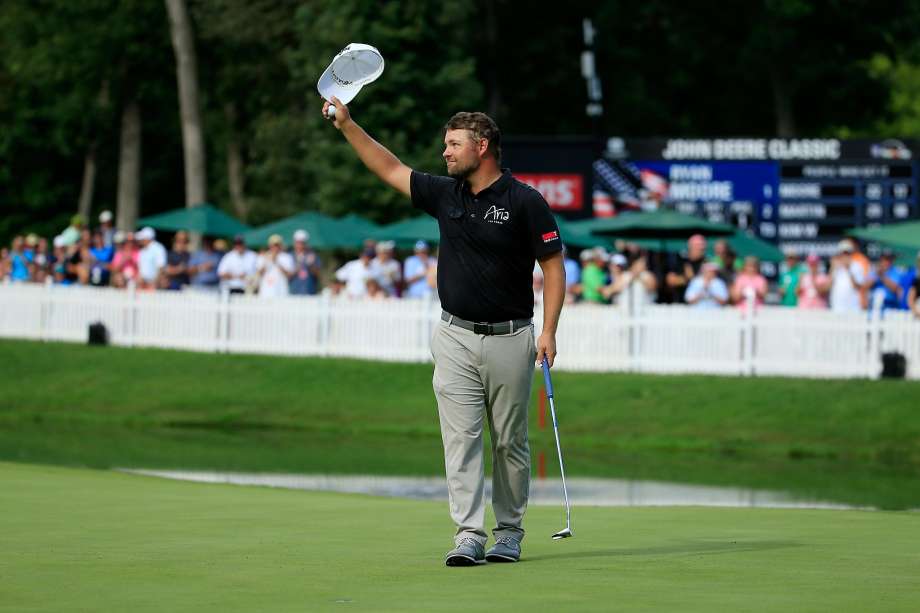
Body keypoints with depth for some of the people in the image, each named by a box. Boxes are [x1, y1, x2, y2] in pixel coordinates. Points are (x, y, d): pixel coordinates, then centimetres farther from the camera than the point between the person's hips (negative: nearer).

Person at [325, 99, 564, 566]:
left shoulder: (524, 202, -8)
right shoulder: (445, 195, 6)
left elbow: (553, 267, -7)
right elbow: (389, 168, 15)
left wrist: (548, 332, -14)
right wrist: (346, 124, 9)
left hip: (509, 339, -4)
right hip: (455, 338, 4)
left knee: (510, 442, 5)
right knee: (460, 439, -4)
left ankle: (509, 532, 16)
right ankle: (469, 534, -6)